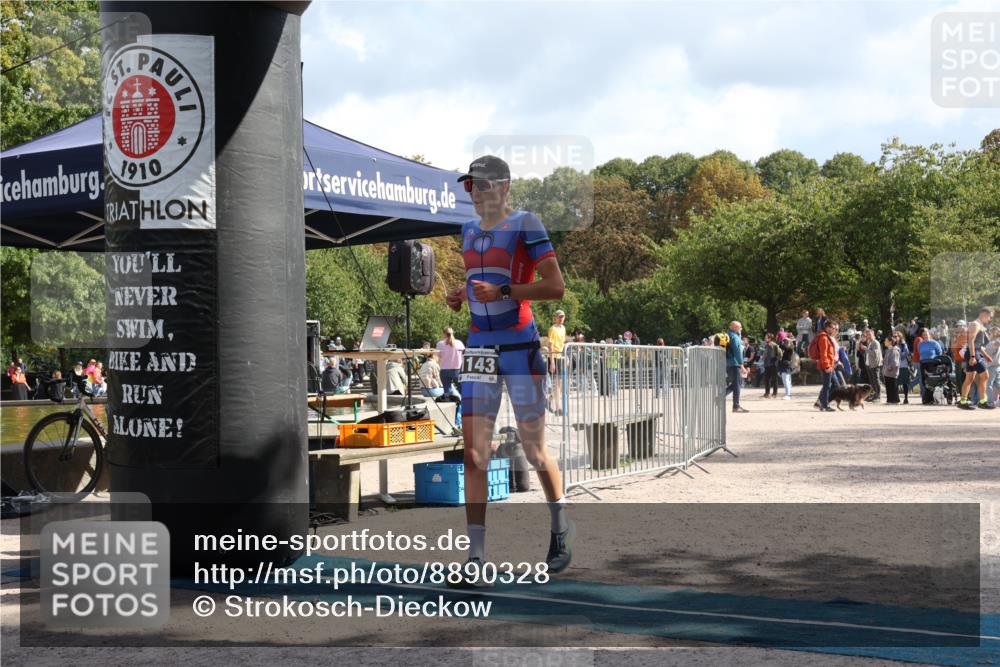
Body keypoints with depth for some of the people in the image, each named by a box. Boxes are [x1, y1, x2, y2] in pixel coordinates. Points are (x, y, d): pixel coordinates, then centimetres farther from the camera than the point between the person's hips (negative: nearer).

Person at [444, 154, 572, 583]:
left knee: (535, 450, 5)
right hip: (479, 351, 6)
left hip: (520, 348, -6)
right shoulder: (470, 231, 14)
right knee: (473, 453, -3)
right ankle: (476, 557, -2)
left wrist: (501, 292, -23)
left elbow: (556, 286, -13)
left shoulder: (525, 226, -7)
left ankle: (561, 530, 30)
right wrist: (462, 295, 7)